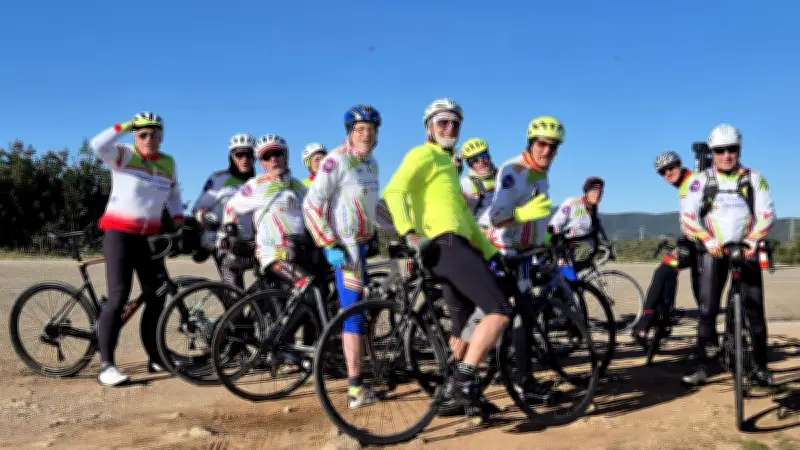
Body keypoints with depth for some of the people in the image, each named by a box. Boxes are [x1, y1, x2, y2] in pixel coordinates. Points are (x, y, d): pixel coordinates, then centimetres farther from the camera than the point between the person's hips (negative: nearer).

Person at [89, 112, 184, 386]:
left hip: (149, 236, 6)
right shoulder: (124, 155, -5)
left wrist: (178, 215, 9)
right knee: (119, 297, -14)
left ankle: (155, 358, 18)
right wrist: (125, 126, -25)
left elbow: (173, 193, 25)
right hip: (119, 233, -5)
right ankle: (106, 365, -12)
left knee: (157, 298, 6)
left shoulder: (169, 163, 9)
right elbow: (98, 145, -25)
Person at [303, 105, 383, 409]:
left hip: (364, 243, 8)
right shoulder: (337, 161, -13)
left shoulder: (371, 163, 12)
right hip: (345, 247, -8)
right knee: (354, 314, -10)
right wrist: (330, 245, -21)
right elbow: (311, 205, -17)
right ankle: (355, 389, -6)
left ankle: (359, 382, 24)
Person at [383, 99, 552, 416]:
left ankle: (459, 390, 24)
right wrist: (409, 233, -28)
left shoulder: (448, 165, 32)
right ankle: (463, 382, -15)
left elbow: (465, 217, 32)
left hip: (456, 246, 10)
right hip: (444, 245, -10)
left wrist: (490, 251, 26)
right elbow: (393, 191, -15)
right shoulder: (424, 155, 1)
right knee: (500, 311, -16)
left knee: (464, 326, 15)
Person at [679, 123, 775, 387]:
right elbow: (687, 216, -8)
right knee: (707, 311, -3)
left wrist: (752, 240, -16)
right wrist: (708, 240, -20)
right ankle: (702, 368, 3)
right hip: (713, 252, -1)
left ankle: (760, 368, 12)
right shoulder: (700, 180, -2)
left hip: (746, 250, 1)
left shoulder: (754, 178, 3)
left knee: (755, 311, 0)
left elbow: (766, 213, -2)